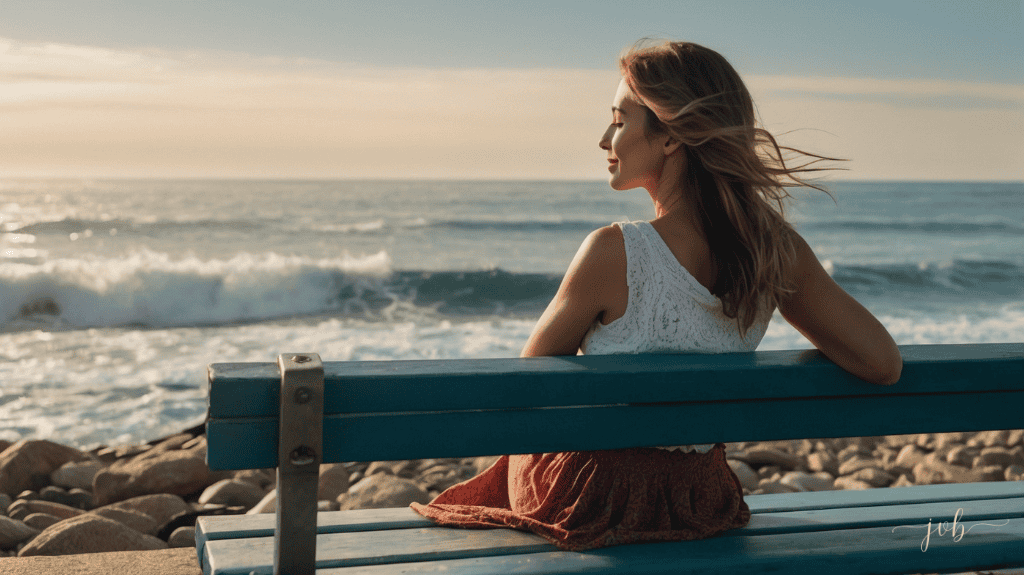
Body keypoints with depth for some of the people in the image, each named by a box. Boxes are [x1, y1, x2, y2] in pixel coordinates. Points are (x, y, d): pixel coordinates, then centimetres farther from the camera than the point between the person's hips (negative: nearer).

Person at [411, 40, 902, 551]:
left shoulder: (614, 253, -28)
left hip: (591, 502, -4)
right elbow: (884, 365, -13)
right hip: (698, 503, 5)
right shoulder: (778, 247, -15)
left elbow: (534, 370, -12)